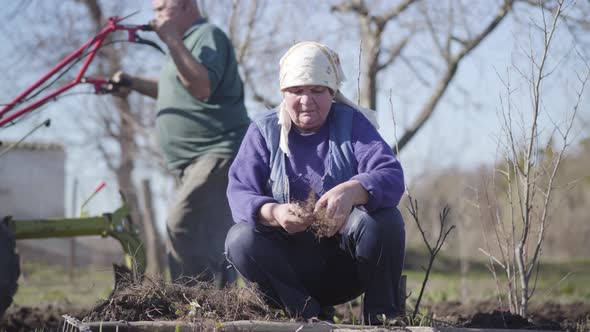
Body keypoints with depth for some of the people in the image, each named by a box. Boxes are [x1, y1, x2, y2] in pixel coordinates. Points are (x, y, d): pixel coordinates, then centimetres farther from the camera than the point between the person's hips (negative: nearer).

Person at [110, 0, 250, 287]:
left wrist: (171, 40, -25)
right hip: (199, 161, 11)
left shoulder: (208, 35, -9)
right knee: (209, 239, 11)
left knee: (182, 228, -21)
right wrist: (133, 83, 21)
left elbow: (202, 87, -26)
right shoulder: (188, 40, 22)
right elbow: (175, 90, 35)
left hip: (219, 155, -11)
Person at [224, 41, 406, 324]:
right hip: (289, 263, 1)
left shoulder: (352, 124, 1)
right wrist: (272, 213, -35)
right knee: (240, 239, -26)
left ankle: (381, 316, -12)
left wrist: (352, 191, -41)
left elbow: (391, 176, -17)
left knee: (384, 219, -28)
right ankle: (310, 314, -19)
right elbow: (239, 191, -11)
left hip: (345, 263, 0)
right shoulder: (264, 129, 3)